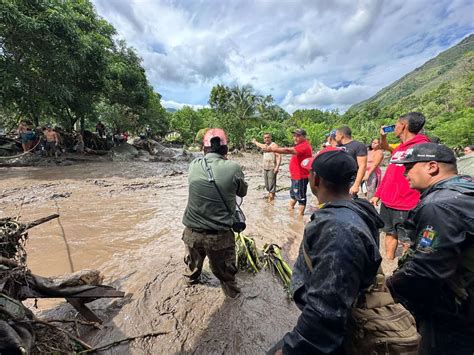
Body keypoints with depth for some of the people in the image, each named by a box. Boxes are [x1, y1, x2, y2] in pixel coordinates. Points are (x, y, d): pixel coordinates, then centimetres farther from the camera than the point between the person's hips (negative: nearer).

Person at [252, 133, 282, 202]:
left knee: (271, 183, -9)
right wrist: (255, 142, 59)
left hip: (272, 169, -7)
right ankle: (271, 193, 28)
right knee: (267, 184, 11)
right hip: (265, 168, 7)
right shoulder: (264, 146, 15)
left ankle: (271, 197, -4)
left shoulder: (274, 145, -8)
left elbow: (279, 156, -16)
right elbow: (259, 145, 41)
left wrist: (277, 167, -27)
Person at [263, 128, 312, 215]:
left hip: (300, 177, -11)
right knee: (293, 193, 26)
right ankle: (290, 208, 45)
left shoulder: (304, 146, -23)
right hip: (295, 176, 11)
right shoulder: (301, 145, 12)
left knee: (300, 196, 1)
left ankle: (300, 214, 12)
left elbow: (288, 150, -35)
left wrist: (273, 149, -38)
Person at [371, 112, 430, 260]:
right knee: (390, 233, 20)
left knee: (407, 242, 5)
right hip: (387, 202, 9)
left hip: (405, 206, -9)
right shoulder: (400, 147, 13)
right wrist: (378, 194, 17)